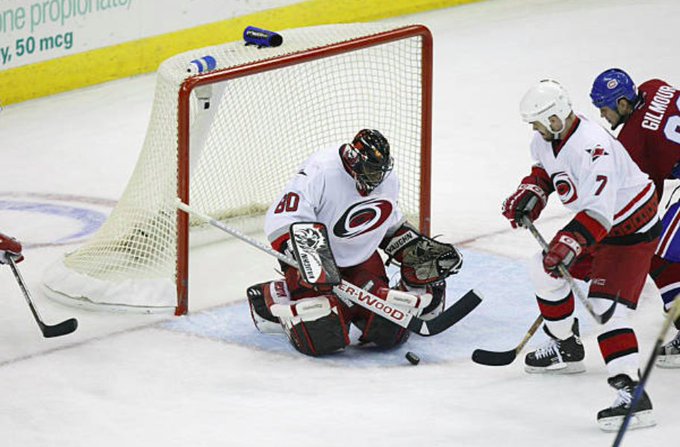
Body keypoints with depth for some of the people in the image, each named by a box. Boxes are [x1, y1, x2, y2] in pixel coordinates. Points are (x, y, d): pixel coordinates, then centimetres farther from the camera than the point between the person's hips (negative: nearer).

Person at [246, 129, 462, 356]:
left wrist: (422, 250, 5)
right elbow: (283, 219, -29)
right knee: (323, 337, -24)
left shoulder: (388, 181, -3)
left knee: (389, 333, -12)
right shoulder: (321, 172, -26)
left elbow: (392, 227, 16)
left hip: (361, 262, 5)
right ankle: (275, 297, 5)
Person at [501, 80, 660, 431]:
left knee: (605, 306, -23)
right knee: (545, 268, 18)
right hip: (597, 226, 10)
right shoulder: (549, 138, -4)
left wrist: (569, 243, -51)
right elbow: (544, 170, 21)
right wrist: (530, 194, 3)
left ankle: (632, 393, -30)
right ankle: (566, 349, 36)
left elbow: (599, 212, -41)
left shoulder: (592, 149, -34)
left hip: (631, 230, -10)